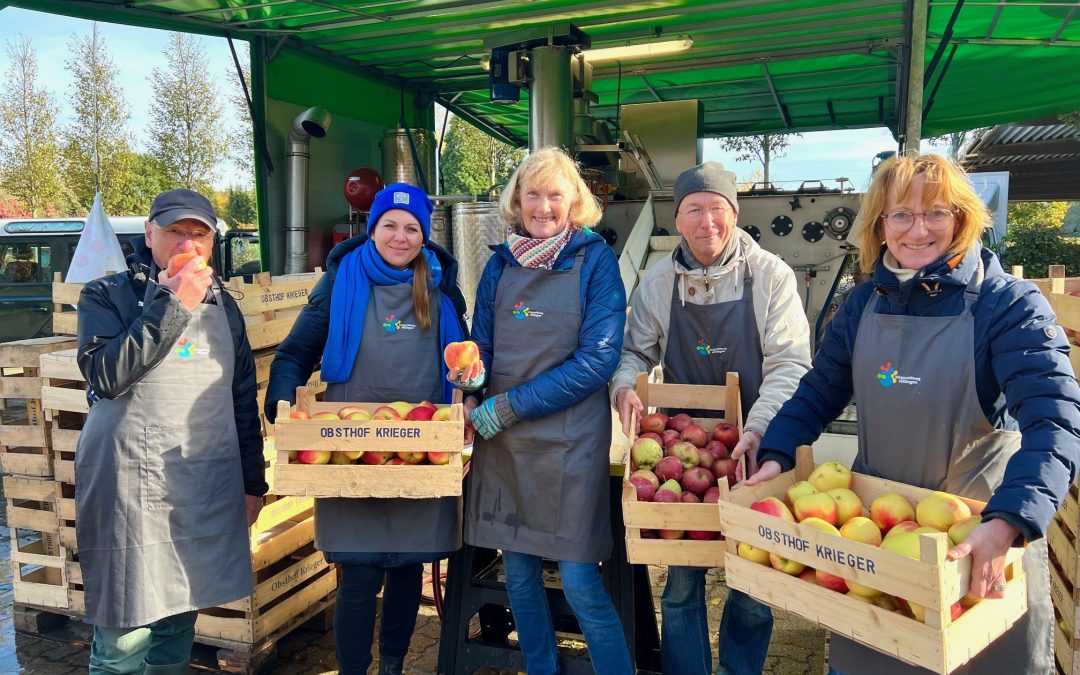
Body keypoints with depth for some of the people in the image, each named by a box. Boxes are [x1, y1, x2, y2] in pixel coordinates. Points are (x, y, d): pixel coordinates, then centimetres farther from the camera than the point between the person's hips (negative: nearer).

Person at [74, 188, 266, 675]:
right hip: (131, 485, -4)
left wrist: (252, 481, 15)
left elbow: (243, 397, 15)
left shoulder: (222, 304, 13)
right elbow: (106, 374, -17)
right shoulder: (106, 295, 0)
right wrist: (174, 305, -16)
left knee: (178, 624, 14)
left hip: (208, 489, 4)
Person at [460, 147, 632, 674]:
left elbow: (598, 359, -11)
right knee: (518, 573, 13)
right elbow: (480, 348, 11)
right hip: (504, 442, 4)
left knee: (580, 582, -3)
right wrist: (470, 396, -11)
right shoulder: (501, 264, 7)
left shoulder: (594, 259, -4)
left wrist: (510, 405, -14)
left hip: (570, 440, -4)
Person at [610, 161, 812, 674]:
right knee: (681, 580, 10)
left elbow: (789, 364, -13)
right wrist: (625, 384, -15)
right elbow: (635, 351, 8)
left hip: (753, 450, -1)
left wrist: (758, 430, -27)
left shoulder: (770, 275, -8)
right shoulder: (658, 282, 0)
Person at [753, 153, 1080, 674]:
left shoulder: (1009, 304, -14)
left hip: (979, 535, -3)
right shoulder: (863, 305, 1)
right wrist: (776, 457, -8)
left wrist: (1008, 524, -38)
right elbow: (819, 393, 8)